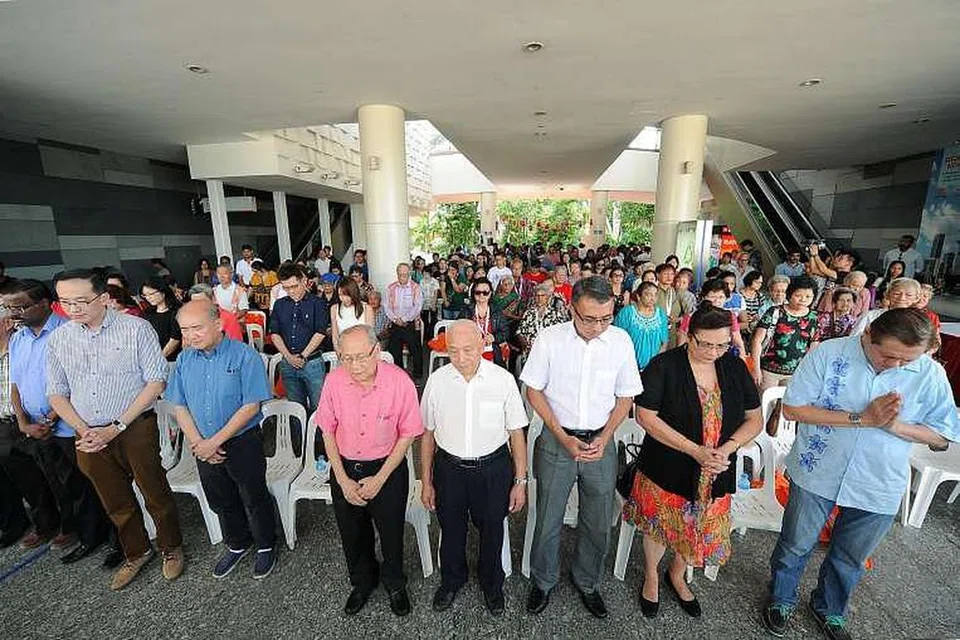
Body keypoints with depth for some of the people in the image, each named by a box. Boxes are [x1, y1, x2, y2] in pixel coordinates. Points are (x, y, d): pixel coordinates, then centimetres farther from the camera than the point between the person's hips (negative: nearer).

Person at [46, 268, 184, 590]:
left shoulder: (136, 329, -11)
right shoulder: (58, 339, 3)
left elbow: (156, 382, -12)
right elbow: (56, 393, 8)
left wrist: (116, 428, -14)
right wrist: (84, 431, -6)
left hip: (135, 428, -4)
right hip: (89, 436, 4)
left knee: (155, 494, 9)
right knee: (115, 502, 19)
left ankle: (171, 548, 31)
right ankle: (137, 552, 40)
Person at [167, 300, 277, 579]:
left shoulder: (245, 356, -18)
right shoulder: (184, 360, 0)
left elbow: (250, 407, -18)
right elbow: (179, 407, 3)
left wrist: (215, 442, -16)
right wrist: (197, 442, -9)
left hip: (243, 442, -5)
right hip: (204, 446, 5)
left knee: (254, 499, 11)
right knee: (220, 501, 22)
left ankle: (266, 546, 35)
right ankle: (237, 544, 46)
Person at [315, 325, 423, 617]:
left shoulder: (399, 381, -22)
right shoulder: (335, 380, -15)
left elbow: (407, 434, -13)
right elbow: (328, 431, -3)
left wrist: (380, 479, -13)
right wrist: (343, 480, -6)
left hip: (387, 467, -2)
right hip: (345, 469, 3)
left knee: (391, 533, 16)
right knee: (352, 534, 22)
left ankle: (394, 584, 47)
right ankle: (363, 582, 52)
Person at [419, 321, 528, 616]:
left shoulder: (503, 380, -17)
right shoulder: (436, 381, -12)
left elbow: (516, 434, -7)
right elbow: (427, 434, -2)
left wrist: (520, 481, -3)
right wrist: (426, 482, 4)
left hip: (493, 468, -1)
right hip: (449, 467, 1)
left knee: (492, 530, 21)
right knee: (451, 530, 23)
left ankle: (492, 584, 53)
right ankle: (451, 580, 55)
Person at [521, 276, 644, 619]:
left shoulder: (621, 341, -7)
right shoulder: (549, 339, -13)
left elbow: (625, 397, 3)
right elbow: (533, 391, -5)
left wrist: (604, 438, -8)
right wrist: (562, 437, -11)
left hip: (601, 442, 2)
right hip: (557, 440, -2)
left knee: (598, 523, 18)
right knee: (548, 520, 13)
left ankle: (587, 583, 46)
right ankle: (543, 581, 42)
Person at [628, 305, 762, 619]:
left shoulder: (735, 367, -3)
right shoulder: (664, 365, -17)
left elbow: (754, 419, 2)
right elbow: (645, 416, -19)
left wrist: (728, 448, -15)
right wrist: (694, 450, -22)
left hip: (715, 475, 4)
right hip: (666, 469, -4)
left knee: (699, 528, 21)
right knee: (659, 525, 15)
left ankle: (677, 575, 51)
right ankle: (651, 577, 46)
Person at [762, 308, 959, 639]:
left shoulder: (931, 374, -9)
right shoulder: (829, 354, -18)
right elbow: (792, 409, -18)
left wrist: (895, 426, -20)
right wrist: (862, 418, -24)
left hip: (879, 488, 3)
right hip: (816, 474, -2)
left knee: (850, 560, 23)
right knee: (795, 546, 17)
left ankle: (830, 609, 51)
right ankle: (782, 599, 43)